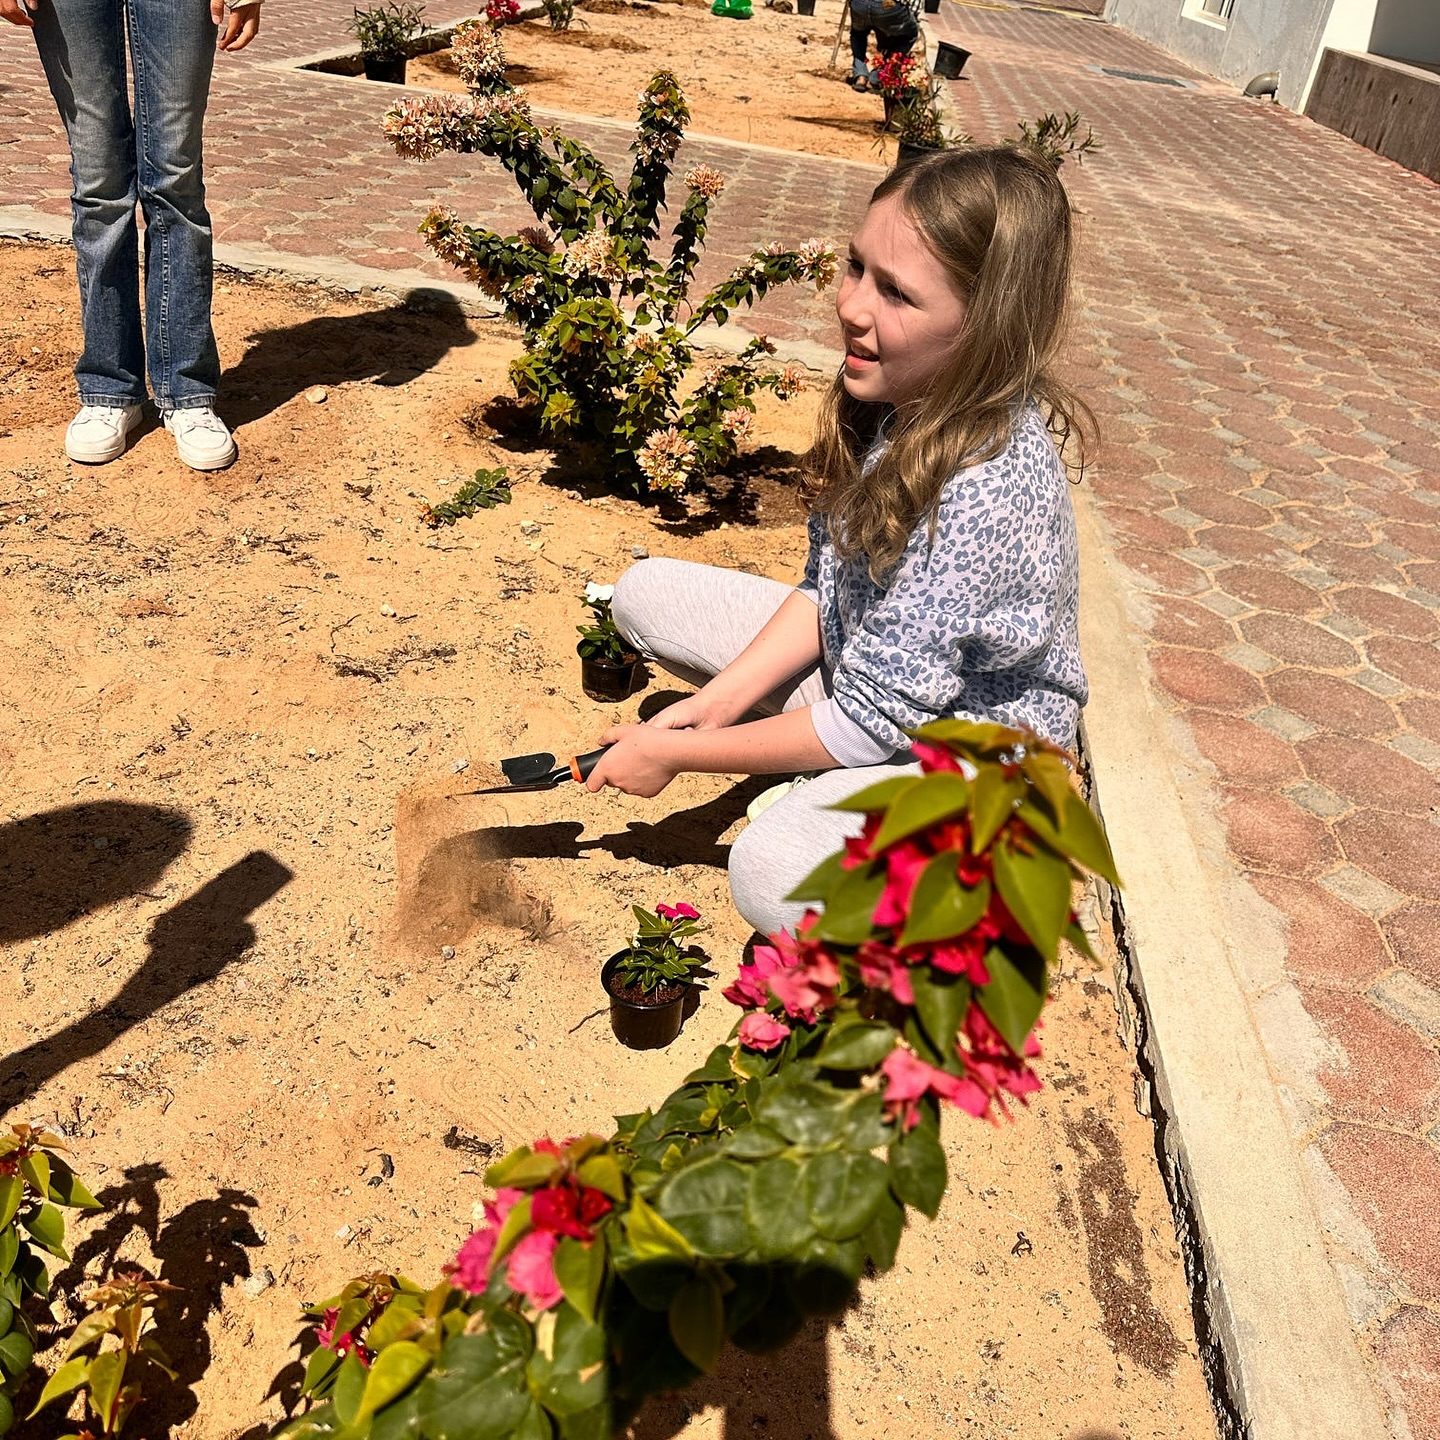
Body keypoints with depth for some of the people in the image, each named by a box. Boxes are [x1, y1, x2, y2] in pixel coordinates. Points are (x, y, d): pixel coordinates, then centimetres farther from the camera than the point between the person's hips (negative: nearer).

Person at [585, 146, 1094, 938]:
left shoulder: (985, 490, -34)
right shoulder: (896, 398, -10)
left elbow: (866, 722, -28)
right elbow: (822, 589, 1)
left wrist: (677, 752, -18)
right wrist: (713, 703, -11)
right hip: (869, 663, 8)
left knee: (774, 874, -36)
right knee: (644, 593, 3)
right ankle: (815, 774, 6)